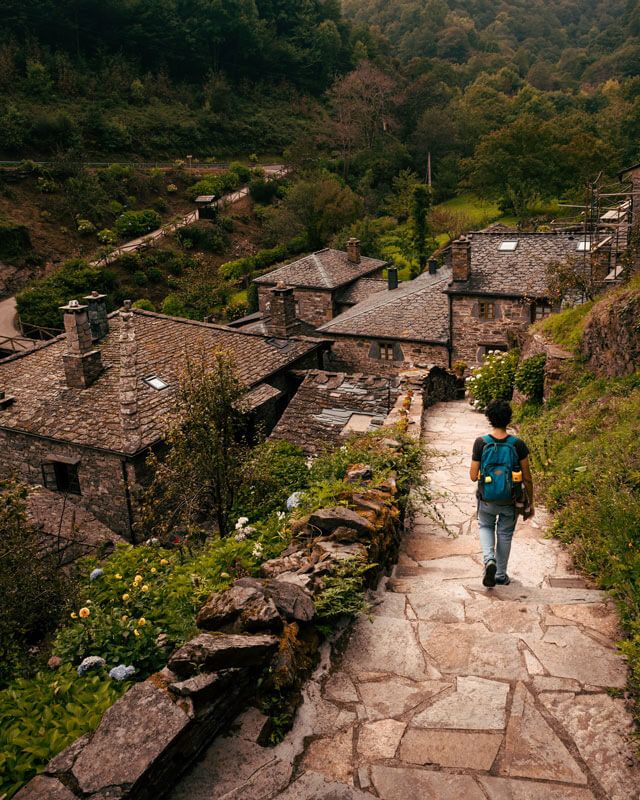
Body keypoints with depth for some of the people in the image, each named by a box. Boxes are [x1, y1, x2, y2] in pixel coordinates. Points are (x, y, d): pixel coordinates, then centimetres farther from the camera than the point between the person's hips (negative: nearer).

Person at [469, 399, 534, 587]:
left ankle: (489, 559, 1)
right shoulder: (518, 444, -14)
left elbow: (473, 476, -12)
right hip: (510, 500, 0)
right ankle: (501, 575, 29)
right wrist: (530, 503, 5)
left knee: (485, 527, 25)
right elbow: (527, 478, -7)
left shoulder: (480, 443, -15)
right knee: (505, 534, 19)